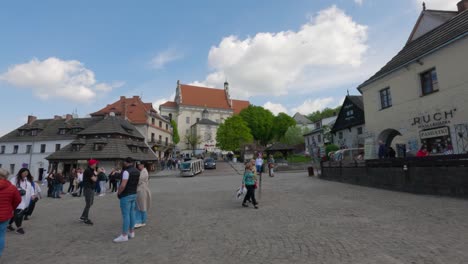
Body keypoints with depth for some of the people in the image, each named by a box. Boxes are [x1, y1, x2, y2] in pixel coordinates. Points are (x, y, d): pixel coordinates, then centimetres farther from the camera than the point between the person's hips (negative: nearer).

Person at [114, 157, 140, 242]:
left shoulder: (126, 171, -19)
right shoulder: (137, 171, 8)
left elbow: (123, 185, -23)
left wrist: (118, 193, -9)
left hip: (126, 196, -8)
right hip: (134, 195, 8)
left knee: (125, 215, -3)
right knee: (132, 214, 13)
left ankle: (124, 235, 3)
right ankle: (131, 232, 22)